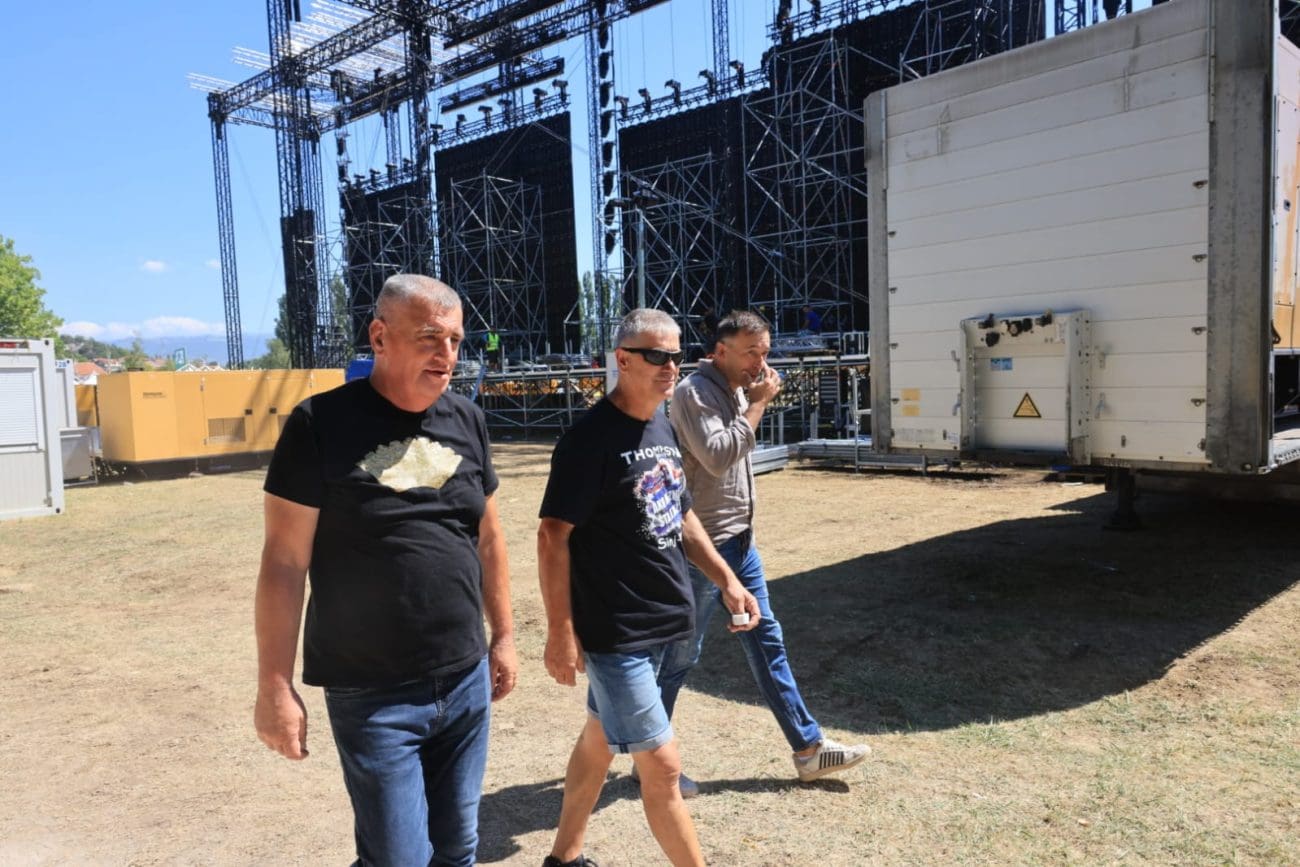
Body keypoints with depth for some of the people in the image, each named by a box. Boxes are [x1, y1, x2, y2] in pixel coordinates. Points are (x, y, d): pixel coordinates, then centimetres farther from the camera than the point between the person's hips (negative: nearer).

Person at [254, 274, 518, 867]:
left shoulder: (467, 421, 4)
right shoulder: (322, 423, -12)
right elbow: (284, 563, -10)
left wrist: (503, 635, 13)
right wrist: (274, 688, -10)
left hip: (467, 684, 5)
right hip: (372, 697, -4)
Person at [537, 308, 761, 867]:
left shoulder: (662, 426, 8)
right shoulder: (591, 438, -18)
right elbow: (553, 536, -18)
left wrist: (726, 581, 11)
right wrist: (560, 632, -19)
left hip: (658, 618, 8)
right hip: (613, 631, -8)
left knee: (600, 739, 21)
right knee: (662, 766, 0)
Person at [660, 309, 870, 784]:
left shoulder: (736, 390, 12)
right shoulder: (694, 391, -14)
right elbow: (717, 455, -26)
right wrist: (758, 405, -18)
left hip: (739, 541, 9)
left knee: (767, 643, 13)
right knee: (680, 655, 3)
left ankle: (809, 749, 23)